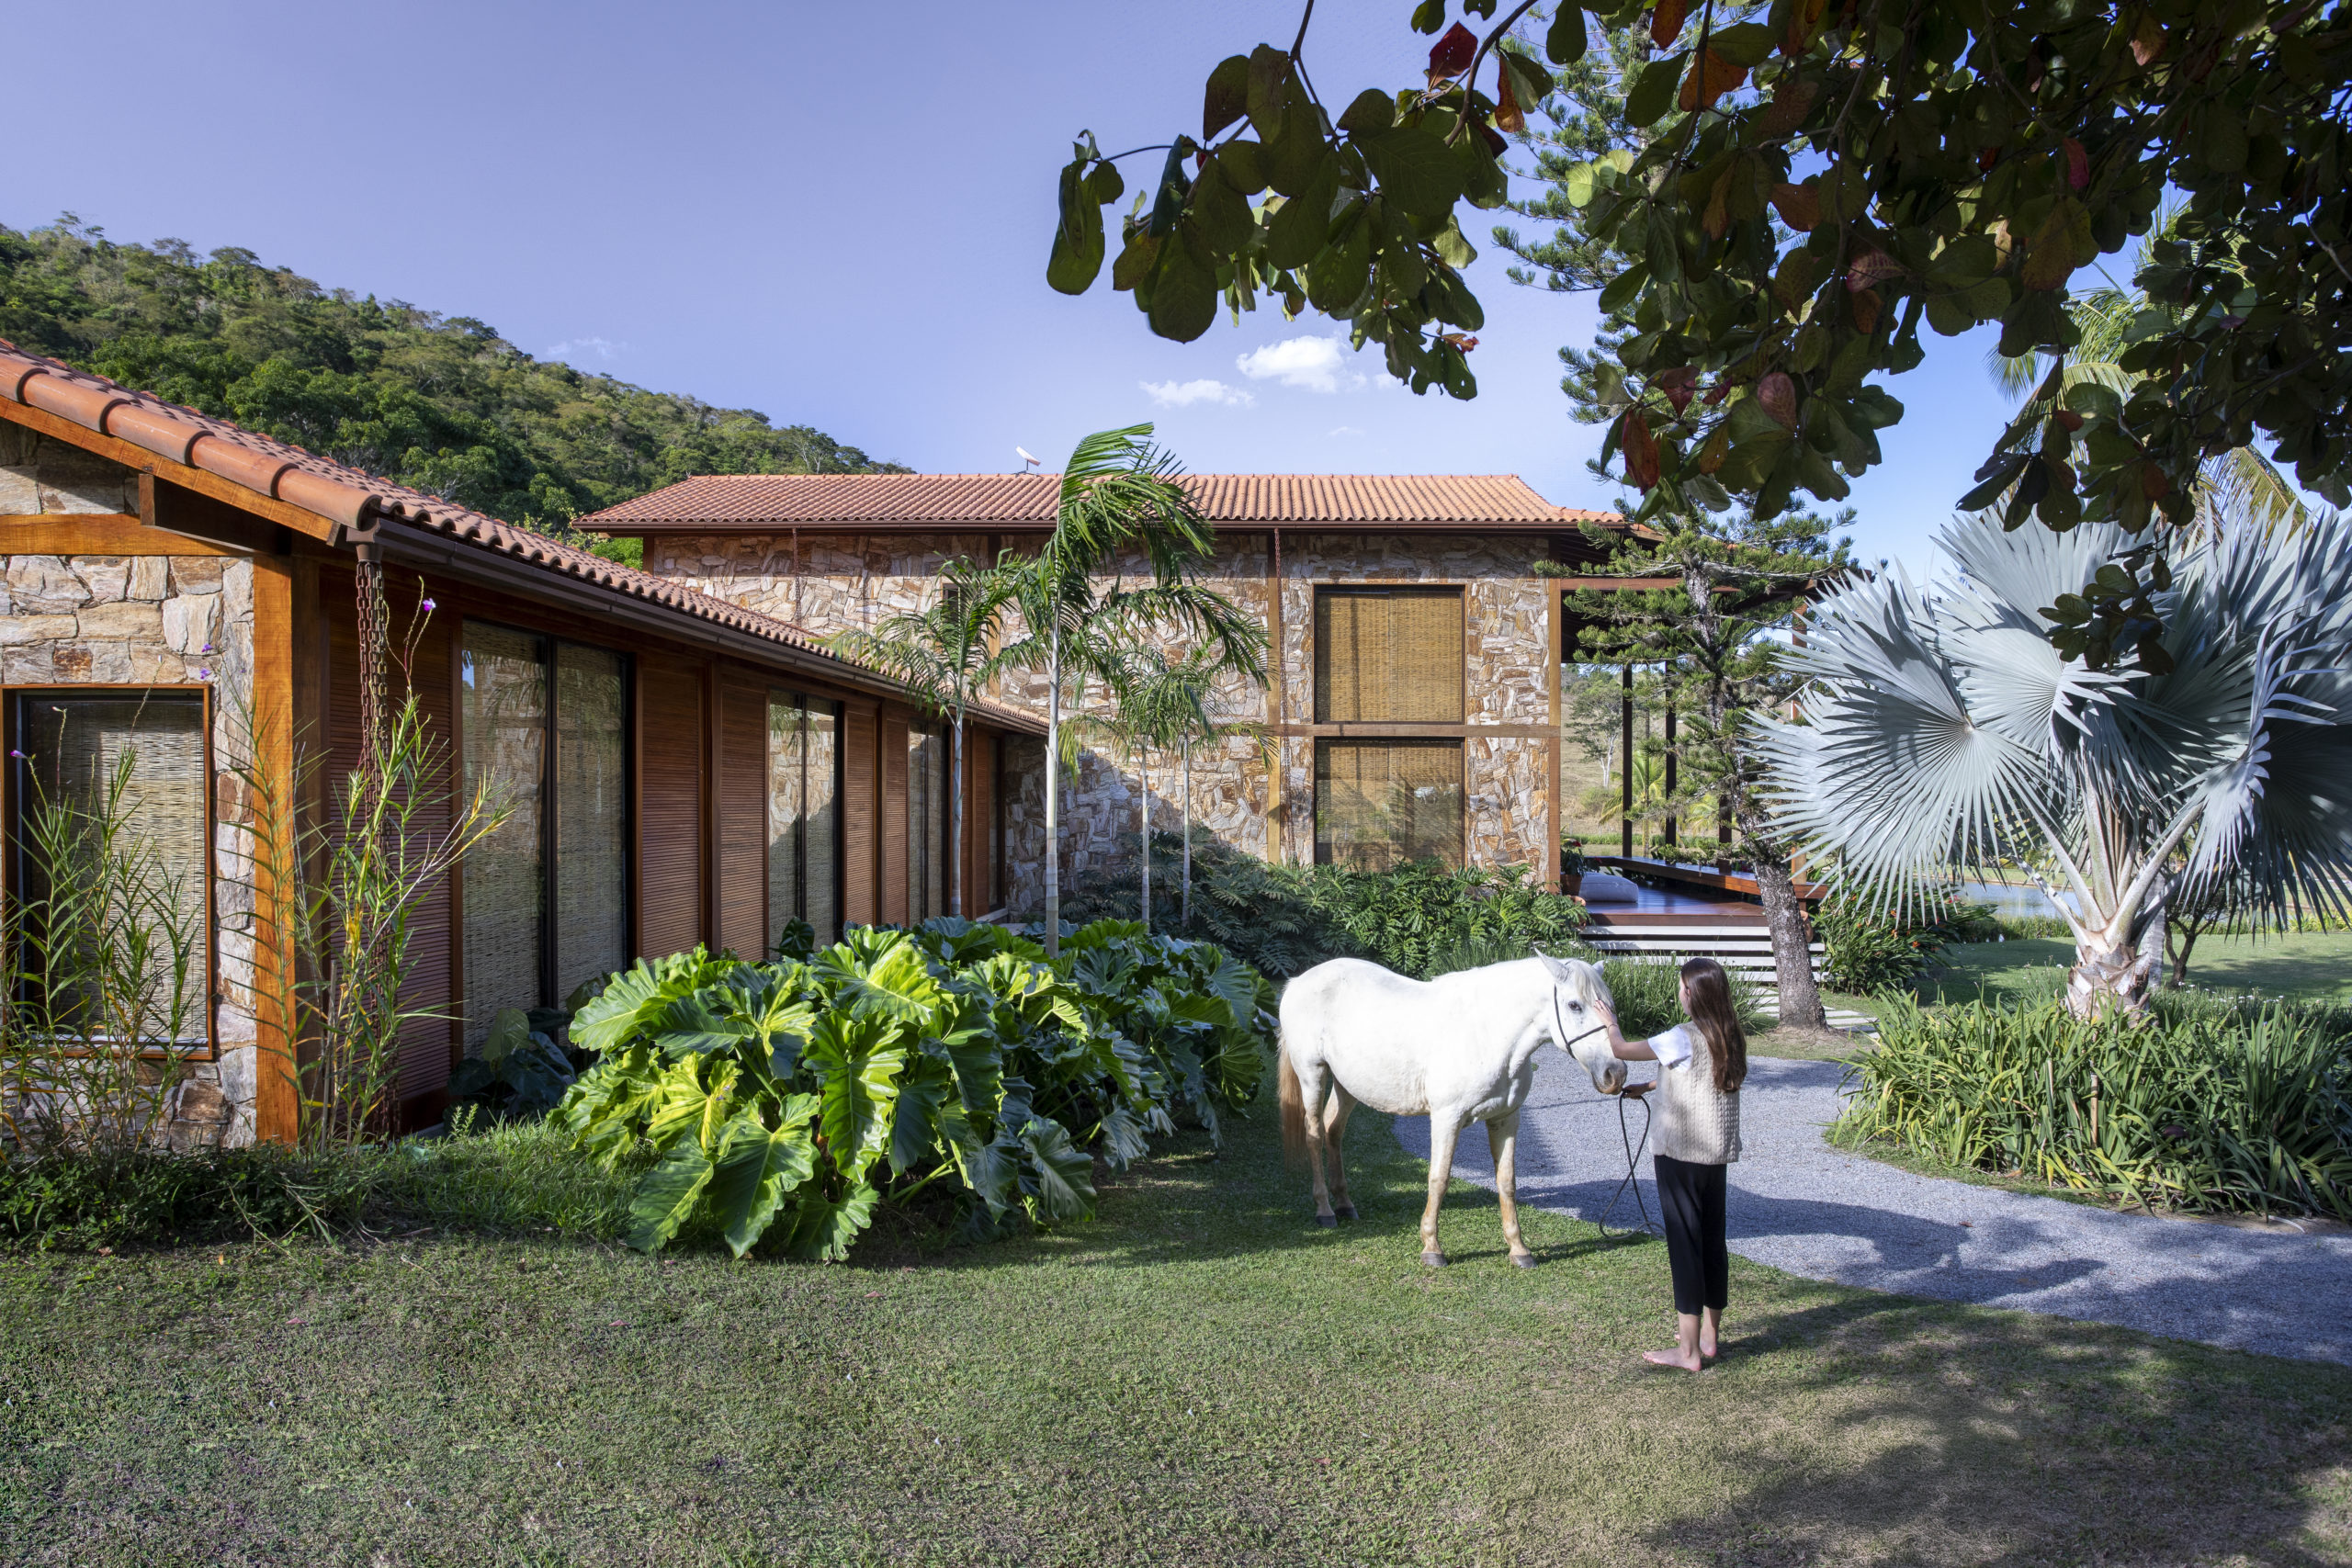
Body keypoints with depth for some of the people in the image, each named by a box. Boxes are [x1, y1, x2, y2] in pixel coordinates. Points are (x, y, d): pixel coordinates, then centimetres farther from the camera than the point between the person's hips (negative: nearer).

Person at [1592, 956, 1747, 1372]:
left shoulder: (1683, 1039, -17)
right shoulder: (1731, 1040, 6)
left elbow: (1622, 1050, -11)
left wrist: (1609, 1024, 8)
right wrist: (1650, 1085, 27)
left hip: (1681, 1155, -7)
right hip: (1718, 1155, 7)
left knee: (1685, 1245, -2)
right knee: (1713, 1242, 14)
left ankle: (1688, 1351, 2)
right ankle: (1710, 1336, 25)